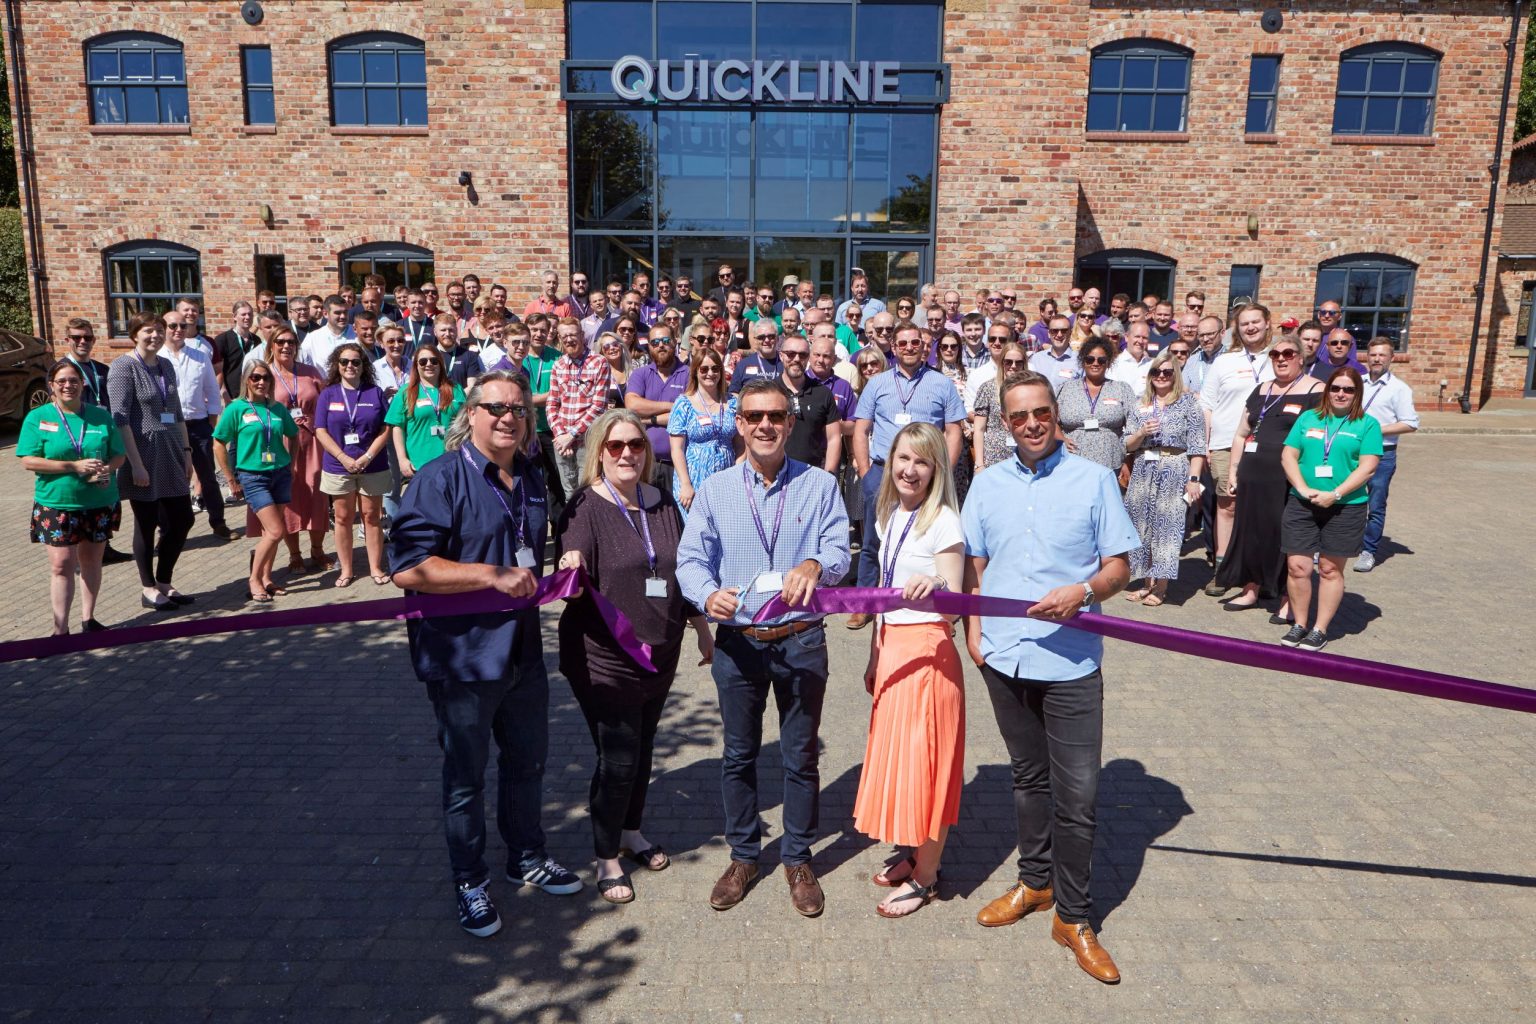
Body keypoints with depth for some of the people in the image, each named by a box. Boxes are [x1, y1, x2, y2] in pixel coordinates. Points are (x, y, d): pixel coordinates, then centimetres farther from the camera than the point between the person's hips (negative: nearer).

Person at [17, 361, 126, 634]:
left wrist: (107, 469, -15)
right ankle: (60, 628, 3)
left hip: (100, 502, 3)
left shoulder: (101, 416, 6)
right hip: (57, 504, -2)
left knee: (91, 561, 12)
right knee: (62, 564, -4)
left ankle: (88, 618, 25)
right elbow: (29, 461, -9)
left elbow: (119, 455, 8)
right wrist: (75, 466, -19)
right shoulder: (37, 418, -1)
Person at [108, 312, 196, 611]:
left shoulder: (166, 365, 11)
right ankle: (149, 589, 16)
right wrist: (136, 464, -18)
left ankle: (164, 582, 23)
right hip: (143, 454, -7)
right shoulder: (124, 368, -9)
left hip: (171, 453, 7)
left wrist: (186, 451, 12)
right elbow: (120, 418, -14)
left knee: (182, 520, 8)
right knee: (146, 524, 3)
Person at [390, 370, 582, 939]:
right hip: (463, 655, -6)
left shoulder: (532, 480, 9)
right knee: (466, 774, 10)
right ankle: (469, 882, 30)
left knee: (528, 760, 20)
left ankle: (526, 856, 42)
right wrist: (494, 576, -25)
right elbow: (407, 567, -24)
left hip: (524, 650, 7)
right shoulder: (440, 479, -15)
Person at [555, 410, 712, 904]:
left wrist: (703, 629, 16)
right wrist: (571, 573, -42)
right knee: (618, 758, 0)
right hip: (603, 659, -5)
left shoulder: (662, 504, 5)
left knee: (643, 748, 17)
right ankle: (607, 858, 21)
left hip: (660, 654, 5)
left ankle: (632, 831, 41)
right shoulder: (585, 507, -11)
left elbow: (683, 571, 14)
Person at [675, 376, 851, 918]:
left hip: (802, 641, -1)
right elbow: (691, 559, -4)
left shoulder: (820, 485, -1)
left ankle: (798, 858, 31)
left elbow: (838, 549, -10)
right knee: (739, 754, 14)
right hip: (737, 642, 1)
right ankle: (743, 855, 34)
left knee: (801, 756, 12)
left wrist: (815, 565, -34)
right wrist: (709, 595, -26)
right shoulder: (714, 489, 1)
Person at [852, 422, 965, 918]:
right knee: (896, 756, 15)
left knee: (924, 760, 2)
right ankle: (914, 854, 33)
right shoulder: (888, 517, 9)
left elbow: (953, 606, -16)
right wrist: (874, 655, 17)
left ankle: (925, 877, 17)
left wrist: (935, 589, -37)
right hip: (892, 647, 7)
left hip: (928, 650, -7)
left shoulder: (943, 522, -13)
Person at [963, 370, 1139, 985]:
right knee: (1028, 778, 19)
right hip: (1004, 657, 3)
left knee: (1077, 793, -1)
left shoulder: (1093, 479, -3)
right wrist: (973, 629, 3)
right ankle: (1034, 882, 36)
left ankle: (1073, 917, 16)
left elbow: (1119, 566, -1)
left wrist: (1082, 592, -20)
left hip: (1071, 661, -3)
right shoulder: (987, 484, 7)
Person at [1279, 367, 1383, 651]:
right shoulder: (1308, 418, 9)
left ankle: (1320, 630, 15)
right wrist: (1304, 489, -10)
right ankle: (1299, 625, 15)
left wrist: (1334, 495, -17)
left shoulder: (1367, 425, 1)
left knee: (1330, 569, 6)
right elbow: (1288, 456, 4)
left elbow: (1367, 468, -7)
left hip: (1345, 507, -2)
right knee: (1297, 567, 0)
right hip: (1301, 505, 2)